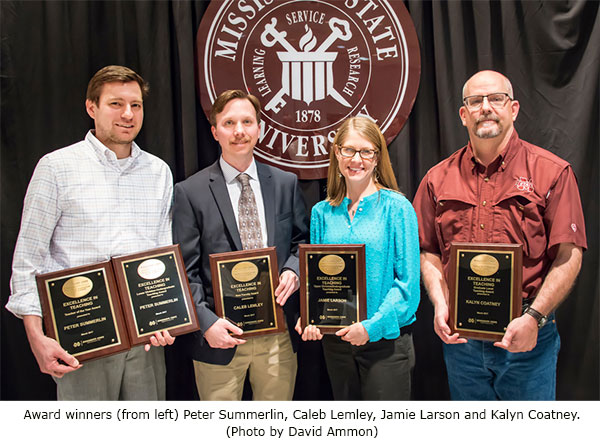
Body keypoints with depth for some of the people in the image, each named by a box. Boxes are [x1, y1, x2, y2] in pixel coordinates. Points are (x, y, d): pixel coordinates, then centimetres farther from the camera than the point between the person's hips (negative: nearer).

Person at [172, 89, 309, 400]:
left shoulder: (285, 183, 6)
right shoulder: (190, 192, -4)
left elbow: (303, 239, 13)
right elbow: (185, 269, -5)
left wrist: (293, 270, -8)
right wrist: (206, 322, -15)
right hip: (221, 334, -2)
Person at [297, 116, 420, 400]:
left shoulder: (396, 206, -6)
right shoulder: (322, 212, 5)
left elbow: (408, 281, -9)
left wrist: (373, 326, -18)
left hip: (386, 338, -4)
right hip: (335, 339, 4)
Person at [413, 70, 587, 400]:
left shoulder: (552, 171, -3)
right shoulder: (438, 178, 5)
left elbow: (569, 255, -7)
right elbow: (429, 252, 6)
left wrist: (534, 317, -16)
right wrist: (440, 305, -8)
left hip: (528, 336, -2)